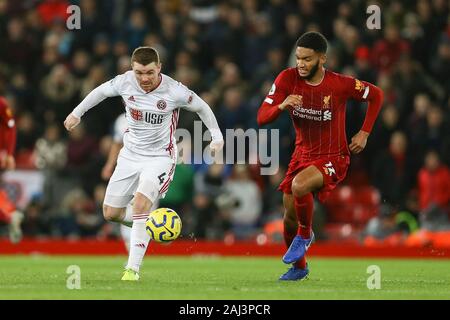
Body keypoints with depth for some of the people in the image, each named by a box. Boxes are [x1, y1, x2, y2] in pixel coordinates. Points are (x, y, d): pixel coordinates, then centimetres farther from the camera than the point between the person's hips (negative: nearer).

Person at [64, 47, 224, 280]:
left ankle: (133, 268, -25)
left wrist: (216, 136, -3)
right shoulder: (125, 82, -12)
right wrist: (77, 113, 17)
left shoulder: (174, 91, -19)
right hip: (130, 154, 5)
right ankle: (143, 225, 37)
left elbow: (202, 107, -1)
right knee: (111, 213, 5)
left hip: (160, 157, -5)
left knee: (141, 201, -28)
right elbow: (101, 91, 10)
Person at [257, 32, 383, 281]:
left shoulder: (340, 85, -19)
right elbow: (262, 118, -14)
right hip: (302, 155, 5)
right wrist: (282, 106, -34)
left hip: (333, 158, -5)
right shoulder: (288, 79, -12)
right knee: (290, 217, 7)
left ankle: (305, 235, -5)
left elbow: (376, 95, -1)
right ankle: (299, 266, 36)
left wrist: (364, 134, -3)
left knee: (299, 185, -33)